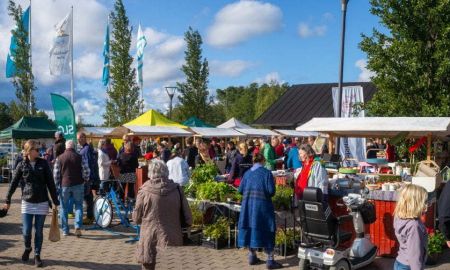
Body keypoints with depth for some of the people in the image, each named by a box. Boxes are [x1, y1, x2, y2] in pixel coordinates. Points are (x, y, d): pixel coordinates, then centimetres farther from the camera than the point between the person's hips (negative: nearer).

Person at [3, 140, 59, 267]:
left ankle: (37, 255, 20)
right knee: (26, 231, 1)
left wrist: (55, 201, 0)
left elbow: (50, 183, 0)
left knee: (39, 231, 5)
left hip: (42, 203, 0)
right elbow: (14, 183, 5)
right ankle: (27, 248, 31)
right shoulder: (22, 165, -1)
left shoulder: (43, 164, -1)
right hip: (27, 202, 0)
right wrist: (8, 201, 7)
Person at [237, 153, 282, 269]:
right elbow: (271, 190, -11)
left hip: (247, 205, 5)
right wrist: (266, 195, 10)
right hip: (262, 205, -4)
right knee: (266, 231, 1)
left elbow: (240, 190, 6)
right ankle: (270, 260, 3)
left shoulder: (247, 173, 10)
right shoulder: (267, 172, -3)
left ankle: (252, 256, 21)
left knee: (250, 228, 13)